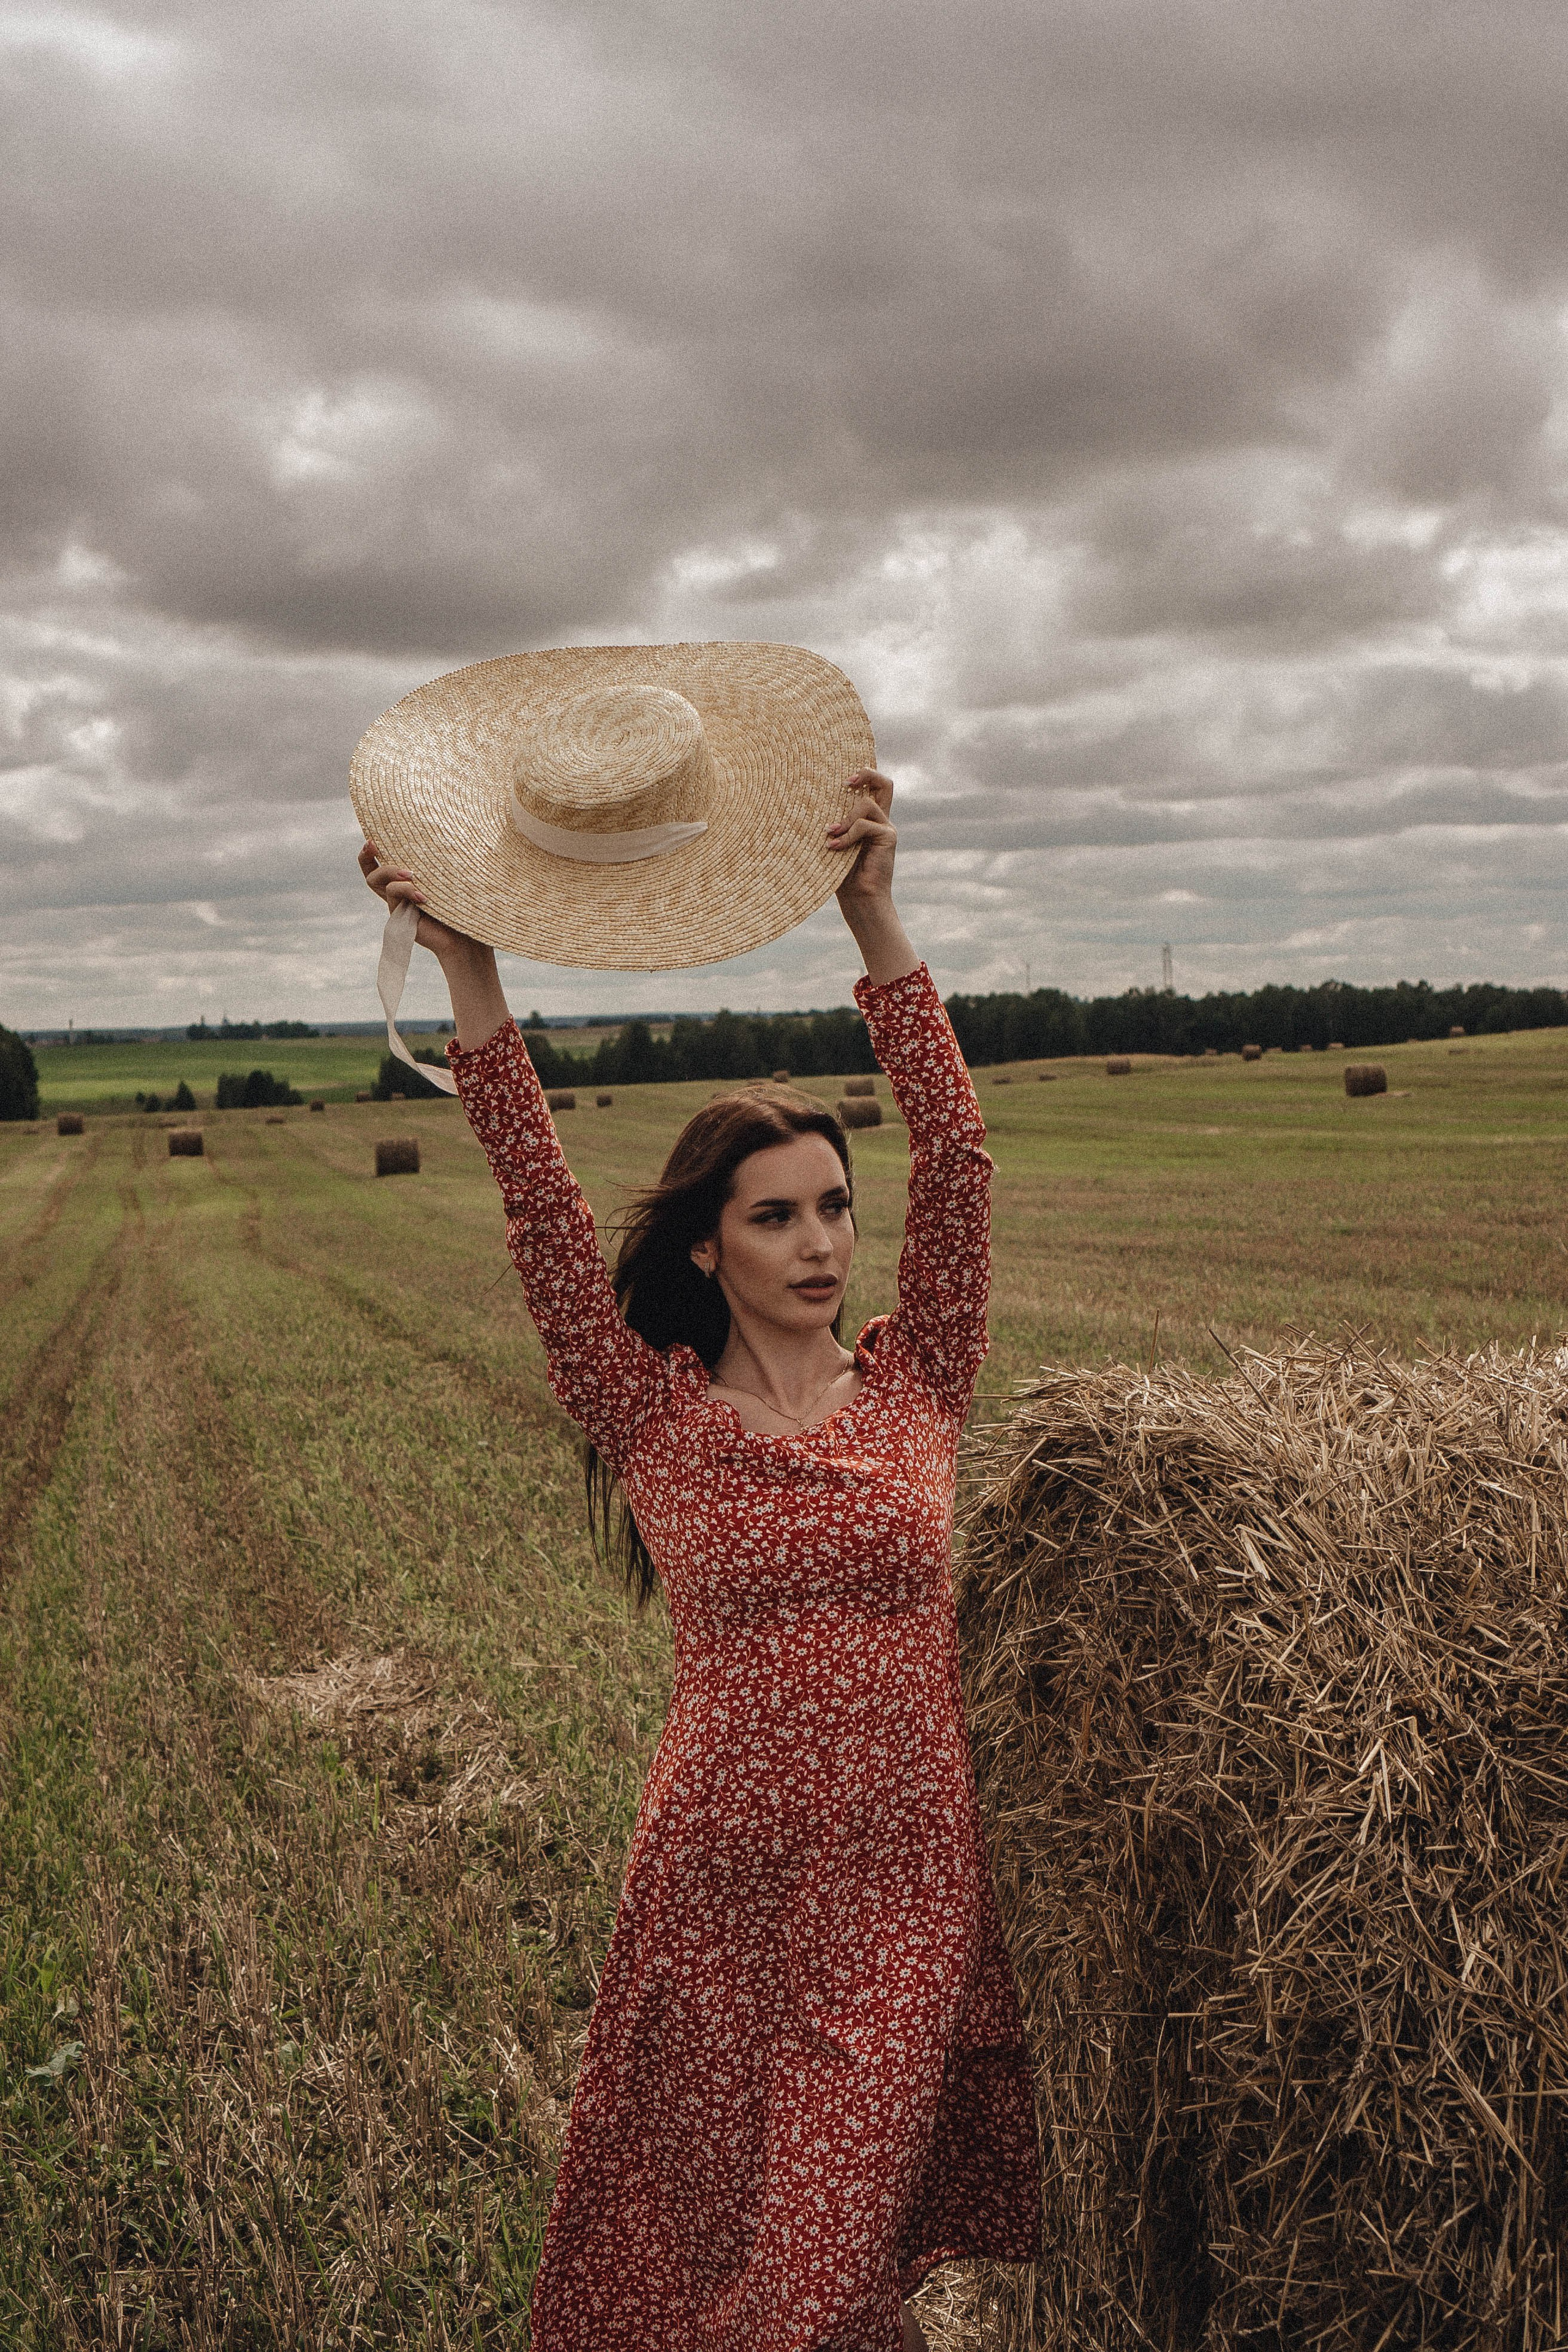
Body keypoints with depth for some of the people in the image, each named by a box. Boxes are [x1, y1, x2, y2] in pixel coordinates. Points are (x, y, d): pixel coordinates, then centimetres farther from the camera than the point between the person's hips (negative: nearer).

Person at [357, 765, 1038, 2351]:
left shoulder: (915, 1387, 0)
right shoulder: (654, 1419, -4)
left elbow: (957, 1157, -10)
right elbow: (542, 1213, -13)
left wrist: (875, 924, -16)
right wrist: (469, 973, -20)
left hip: (909, 1883, 0)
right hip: (719, 1886, 0)